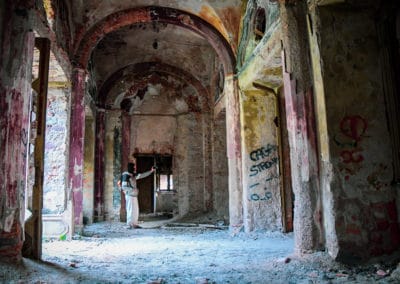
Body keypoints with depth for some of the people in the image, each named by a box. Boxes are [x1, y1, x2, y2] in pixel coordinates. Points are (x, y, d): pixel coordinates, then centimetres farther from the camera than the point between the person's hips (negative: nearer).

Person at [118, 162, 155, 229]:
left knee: (135, 210, 10)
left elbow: (142, 175, 17)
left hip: (134, 195, 9)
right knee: (131, 210, -6)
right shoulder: (126, 176, -12)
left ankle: (135, 224, 17)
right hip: (130, 195, -9)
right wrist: (133, 190, -19)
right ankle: (129, 225, 0)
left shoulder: (133, 175, 12)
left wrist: (151, 171, 12)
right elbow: (124, 187, -16)